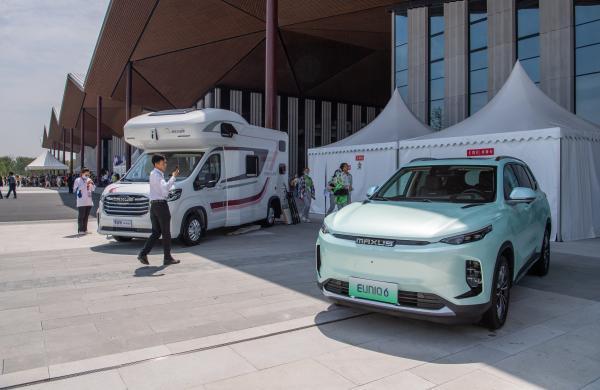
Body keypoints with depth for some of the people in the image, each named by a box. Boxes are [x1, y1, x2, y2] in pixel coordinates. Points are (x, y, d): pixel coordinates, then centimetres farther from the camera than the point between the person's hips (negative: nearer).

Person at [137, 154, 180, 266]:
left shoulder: (153, 174, 18)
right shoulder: (157, 175, -13)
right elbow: (165, 188, -28)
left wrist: (173, 176, 14)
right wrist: (173, 177, -23)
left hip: (153, 205, 9)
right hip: (161, 204, -9)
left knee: (156, 232, 12)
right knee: (166, 233, 0)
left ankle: (143, 254, 2)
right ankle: (168, 258, 7)